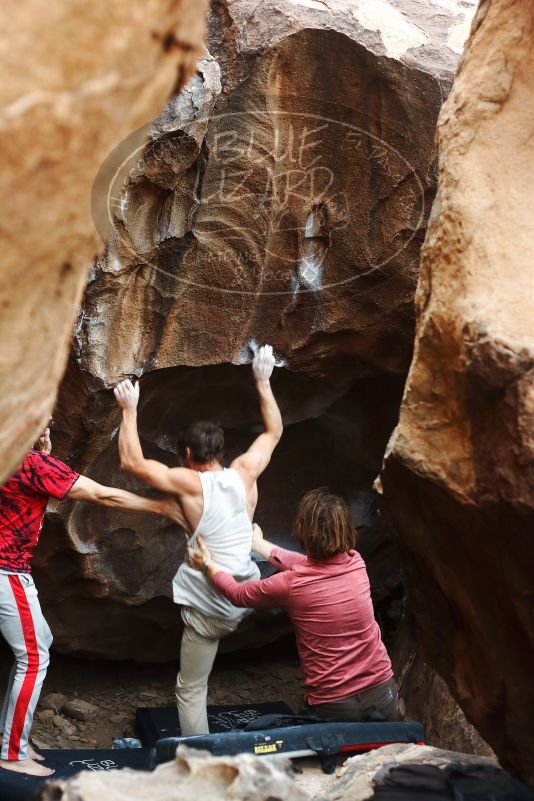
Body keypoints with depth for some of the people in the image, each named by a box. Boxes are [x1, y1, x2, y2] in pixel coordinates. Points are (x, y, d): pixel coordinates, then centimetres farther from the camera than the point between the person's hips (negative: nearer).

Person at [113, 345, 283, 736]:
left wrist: (130, 410, -1)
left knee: (191, 691, 8)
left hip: (211, 607, -5)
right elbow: (274, 431, 16)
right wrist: (263, 382, 20)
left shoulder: (189, 482, -11)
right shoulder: (244, 472, 1)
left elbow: (132, 461, -8)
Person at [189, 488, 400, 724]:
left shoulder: (289, 586, -16)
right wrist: (260, 545, 29)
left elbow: (237, 594, 5)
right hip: (382, 693, 4)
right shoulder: (356, 563, -4)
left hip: (333, 706, -4)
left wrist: (208, 565, 23)